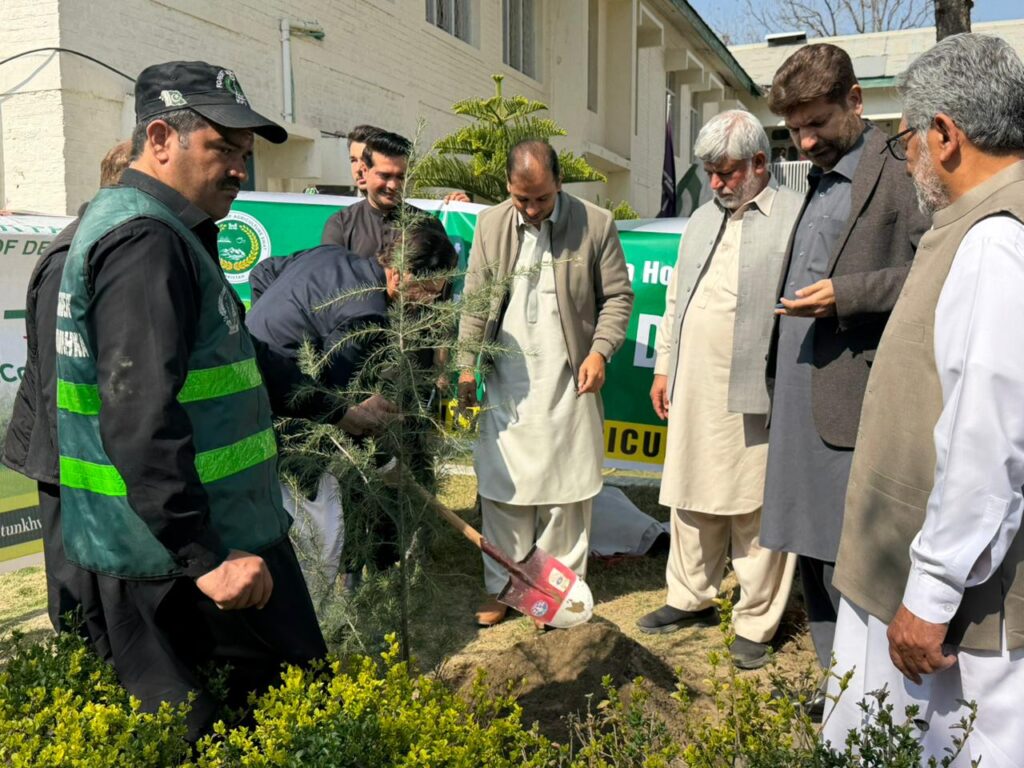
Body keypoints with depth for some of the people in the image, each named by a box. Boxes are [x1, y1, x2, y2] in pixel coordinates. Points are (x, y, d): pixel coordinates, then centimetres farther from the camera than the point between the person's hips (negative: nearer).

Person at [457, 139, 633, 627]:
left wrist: (600, 350, -10)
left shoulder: (596, 224, -4)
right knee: (501, 487, 8)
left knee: (565, 489, 6)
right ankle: (500, 587, 22)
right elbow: (475, 302, 8)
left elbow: (617, 296, 2)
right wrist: (467, 365, 5)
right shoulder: (490, 225, 5)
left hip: (568, 382, -2)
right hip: (505, 381, 2)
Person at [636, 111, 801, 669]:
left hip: (756, 395, -6)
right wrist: (664, 366, 17)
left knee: (756, 512, 4)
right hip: (694, 390, 7)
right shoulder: (702, 219, 17)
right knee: (692, 501, 15)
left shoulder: (797, 218, -6)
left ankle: (755, 623, 19)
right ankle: (690, 598, 32)